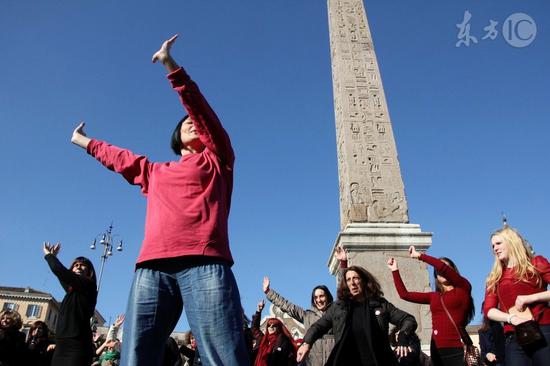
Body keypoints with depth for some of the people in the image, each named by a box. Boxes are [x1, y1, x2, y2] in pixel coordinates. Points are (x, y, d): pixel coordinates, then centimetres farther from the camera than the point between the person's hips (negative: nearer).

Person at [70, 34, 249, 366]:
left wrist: (171, 65, 5)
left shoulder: (216, 159, 20)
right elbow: (120, 158, 47)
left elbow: (200, 107, 10)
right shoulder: (155, 173, 32)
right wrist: (87, 143, 61)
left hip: (204, 263, -4)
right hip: (152, 267, 4)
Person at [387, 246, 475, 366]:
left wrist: (419, 255, -5)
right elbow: (404, 294, 17)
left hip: (456, 349, -5)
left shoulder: (463, 287, 2)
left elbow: (442, 267, -14)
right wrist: (395, 270, 18)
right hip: (436, 349, 5)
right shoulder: (434, 296, 16)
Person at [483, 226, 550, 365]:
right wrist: (511, 318, -10)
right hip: (514, 338, 2)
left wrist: (532, 297, -12)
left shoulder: (537, 263, 10)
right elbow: (488, 310, 8)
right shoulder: (494, 278, 18)